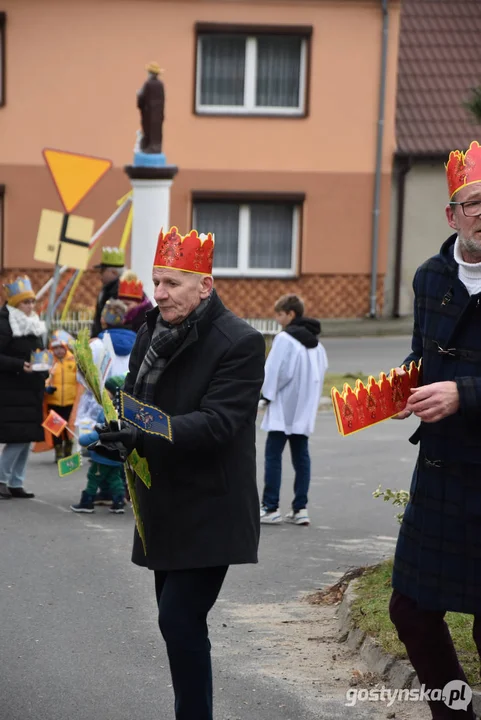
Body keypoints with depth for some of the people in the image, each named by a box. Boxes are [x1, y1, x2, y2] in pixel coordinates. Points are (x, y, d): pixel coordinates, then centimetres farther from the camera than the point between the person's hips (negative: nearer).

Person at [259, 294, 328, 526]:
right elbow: (321, 371, 15)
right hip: (305, 410, 8)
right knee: (301, 456, 9)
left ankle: (270, 508, -5)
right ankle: (300, 508, 7)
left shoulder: (285, 339, -12)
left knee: (273, 455, -3)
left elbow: (275, 371, -15)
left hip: (284, 407, -8)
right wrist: (310, 399, 16)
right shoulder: (316, 343, 13)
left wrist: (267, 394, -3)